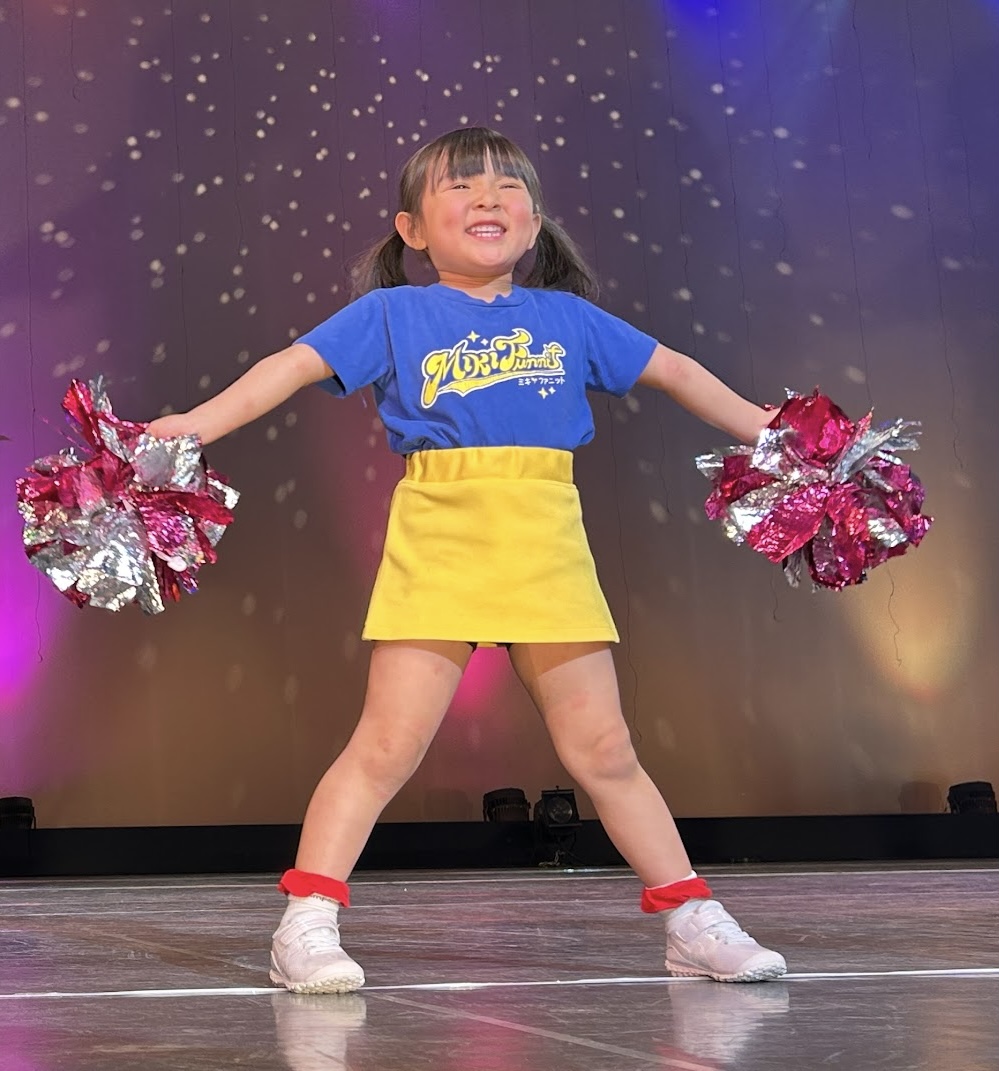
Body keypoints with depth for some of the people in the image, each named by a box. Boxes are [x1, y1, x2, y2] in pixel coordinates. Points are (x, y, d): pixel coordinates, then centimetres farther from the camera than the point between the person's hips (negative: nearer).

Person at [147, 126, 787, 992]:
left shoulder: (567, 318, 13)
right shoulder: (392, 316, 5)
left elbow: (673, 371, 22)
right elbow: (293, 366, -3)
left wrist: (769, 434, 22)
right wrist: (194, 424, -15)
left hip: (549, 550, 3)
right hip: (438, 545, -2)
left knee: (602, 750, 9)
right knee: (388, 746, -6)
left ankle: (695, 923, 18)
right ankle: (307, 925, 1)